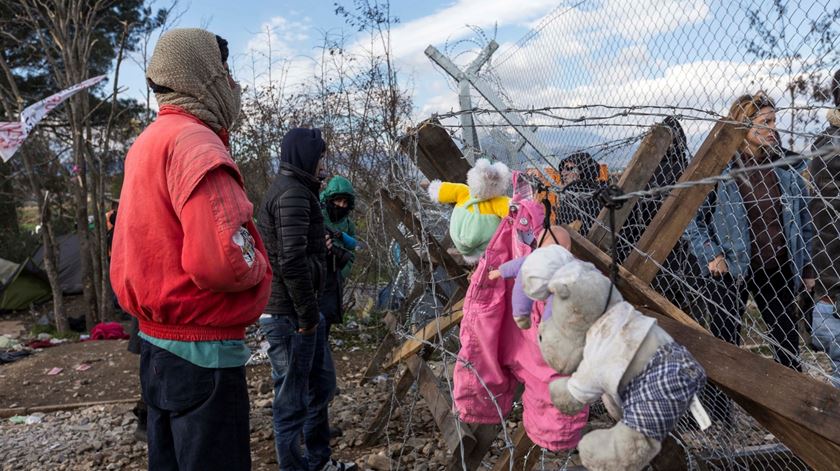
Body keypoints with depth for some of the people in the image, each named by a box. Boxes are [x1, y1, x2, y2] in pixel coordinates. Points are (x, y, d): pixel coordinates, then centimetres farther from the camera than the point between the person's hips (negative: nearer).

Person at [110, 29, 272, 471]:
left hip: (157, 342, 10)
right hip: (203, 351, -10)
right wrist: (258, 268, -12)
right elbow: (223, 259, -30)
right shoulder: (195, 141, -18)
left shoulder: (148, 141, 13)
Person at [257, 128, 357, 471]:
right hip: (290, 314, -11)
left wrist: (319, 248, 14)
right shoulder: (293, 192, -17)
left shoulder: (289, 189, 17)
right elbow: (292, 260, -26)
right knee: (292, 398, 2)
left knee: (321, 383, 21)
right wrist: (308, 314, -20)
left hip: (297, 310, 11)